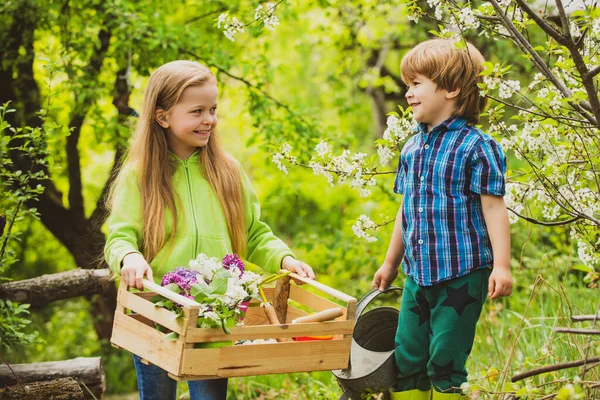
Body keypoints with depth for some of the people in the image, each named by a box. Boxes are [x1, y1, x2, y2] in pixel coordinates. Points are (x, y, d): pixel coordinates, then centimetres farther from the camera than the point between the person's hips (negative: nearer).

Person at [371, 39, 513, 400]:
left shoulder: (475, 146, -9)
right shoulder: (412, 149, 12)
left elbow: (493, 208, -11)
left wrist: (501, 265, -19)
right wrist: (390, 264, 26)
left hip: (461, 275, -7)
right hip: (418, 275, 7)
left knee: (445, 363, -1)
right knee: (406, 362, 8)